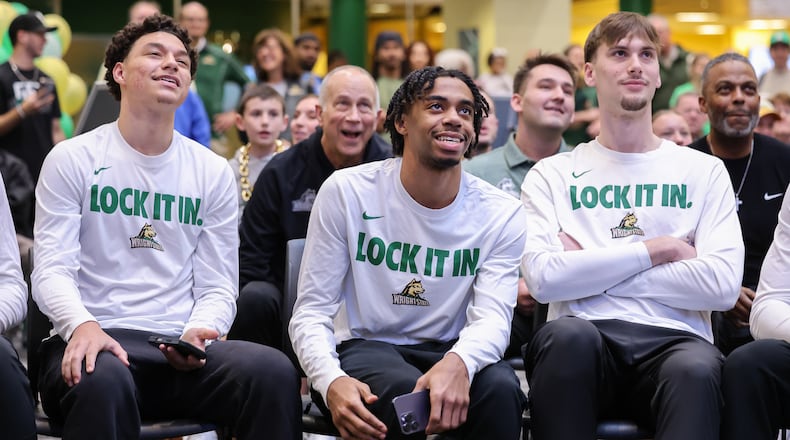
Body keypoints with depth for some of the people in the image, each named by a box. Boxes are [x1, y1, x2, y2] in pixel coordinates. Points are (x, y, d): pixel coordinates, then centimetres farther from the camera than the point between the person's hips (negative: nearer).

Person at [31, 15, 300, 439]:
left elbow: (217, 287, 10)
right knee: (103, 380, -41)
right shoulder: (72, 159, 6)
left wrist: (199, 332, -14)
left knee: (274, 370, -28)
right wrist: (82, 324, -26)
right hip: (97, 340, -3)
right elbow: (52, 269, -3)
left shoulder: (214, 172, 14)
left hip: (181, 350, 3)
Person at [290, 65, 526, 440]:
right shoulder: (347, 192, -6)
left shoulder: (501, 214, -2)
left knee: (500, 388, -32)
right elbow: (311, 311, -7)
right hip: (365, 347, -1)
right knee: (404, 389, -35)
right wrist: (332, 381, -30)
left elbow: (492, 316, -14)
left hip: (447, 351, 1)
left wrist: (458, 363, -40)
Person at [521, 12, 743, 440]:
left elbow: (722, 285, -1)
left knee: (697, 366, -37)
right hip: (583, 342, 1)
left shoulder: (704, 171, 16)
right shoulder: (552, 175, 15)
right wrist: (657, 249, -2)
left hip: (674, 340, -1)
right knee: (568, 332, -36)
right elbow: (543, 279, -3)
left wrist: (590, 268, 0)